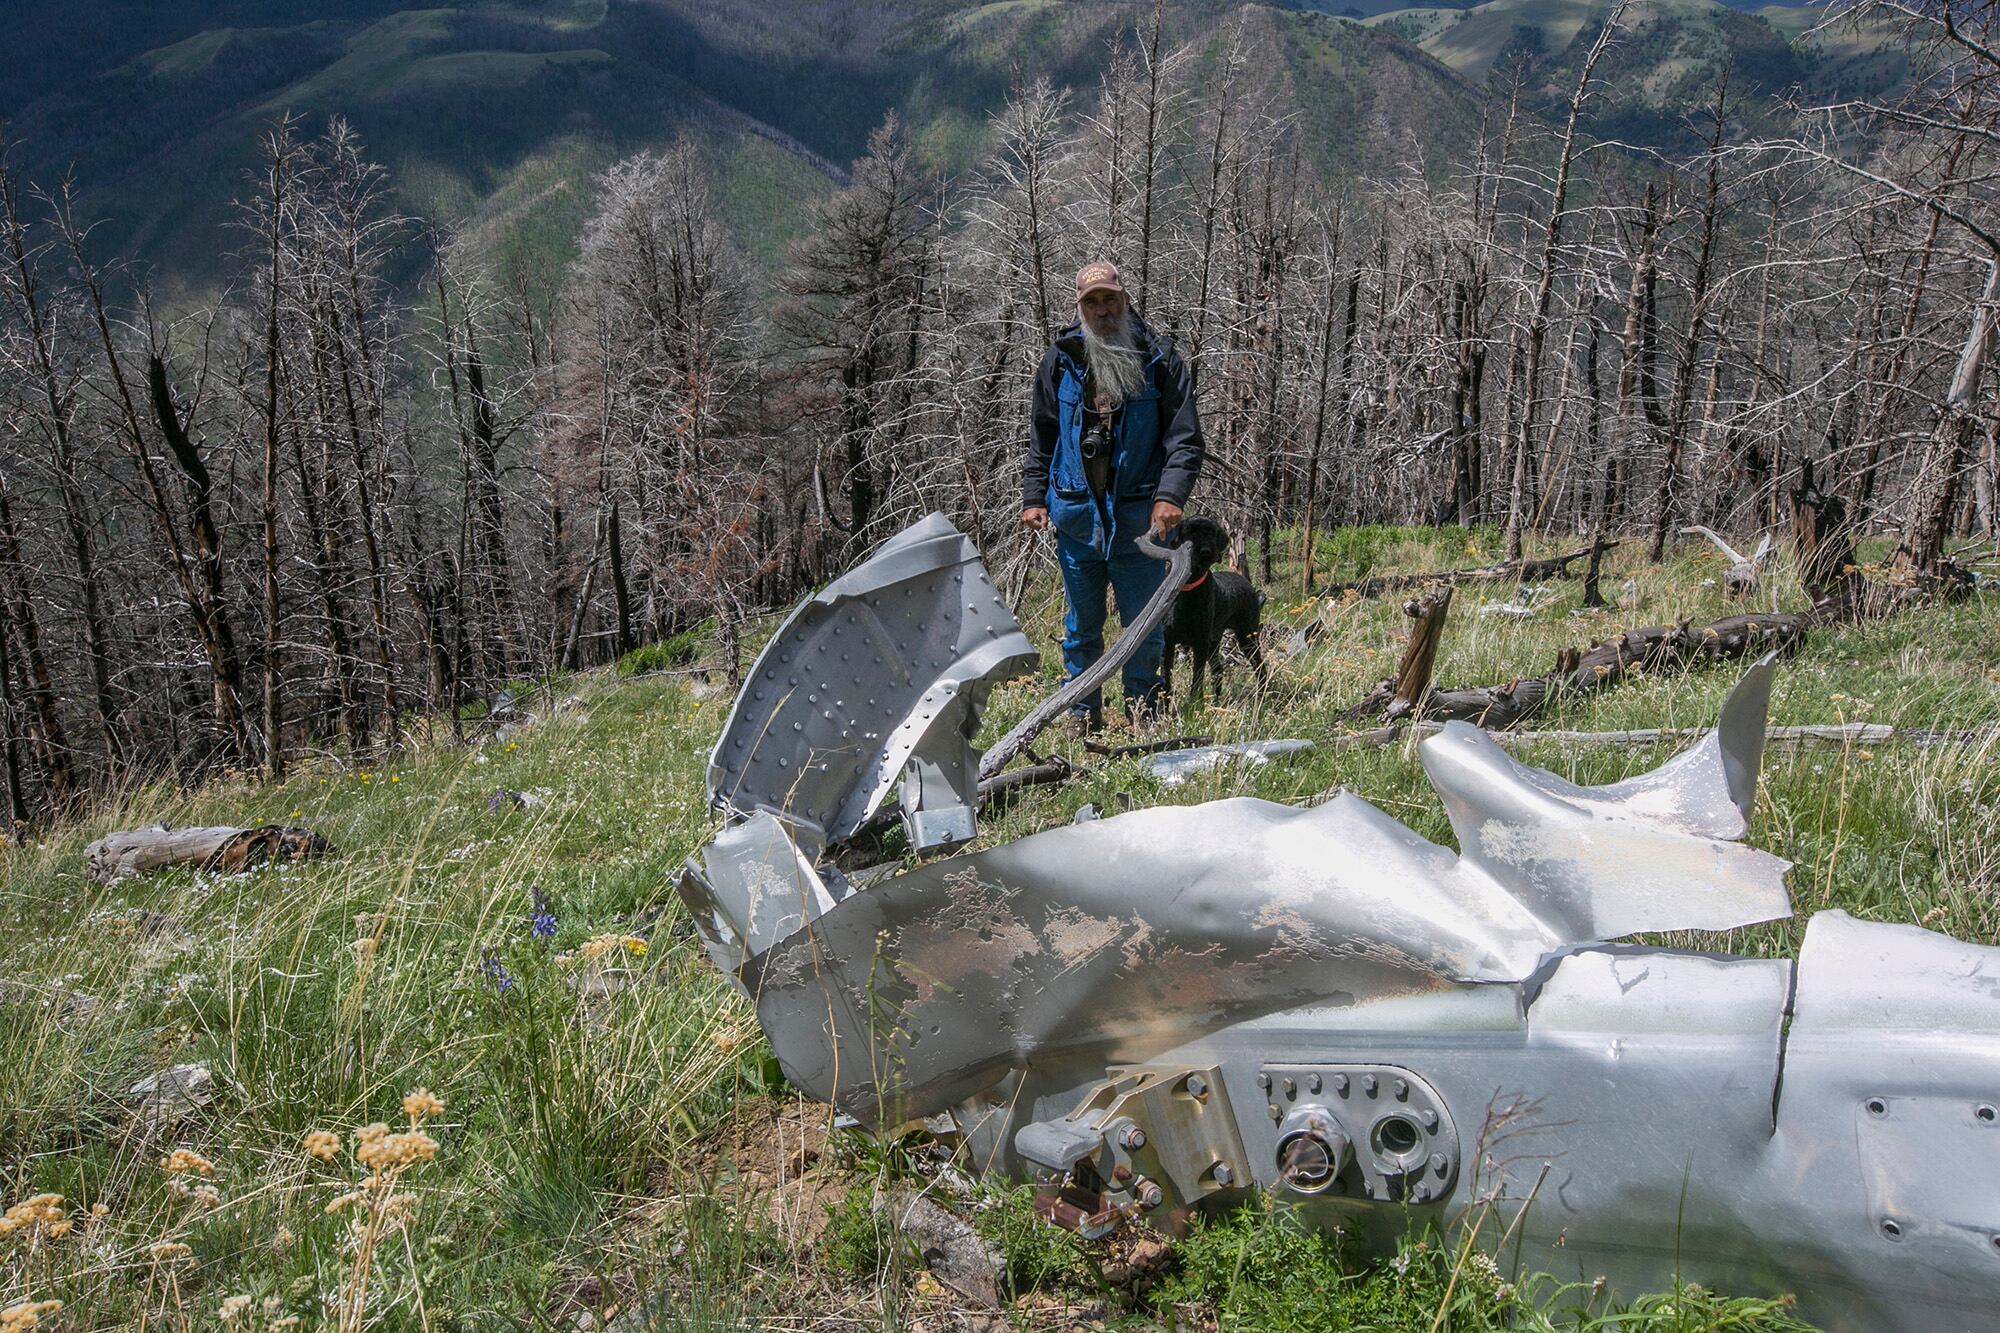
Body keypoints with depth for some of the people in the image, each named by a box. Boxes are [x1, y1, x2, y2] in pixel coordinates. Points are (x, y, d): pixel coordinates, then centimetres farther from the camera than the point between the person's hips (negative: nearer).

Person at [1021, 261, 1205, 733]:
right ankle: (1084, 714, 21)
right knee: (1081, 626, 10)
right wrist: (1033, 496, 5)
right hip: (1076, 517, 2)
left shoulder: (1158, 359, 1)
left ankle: (1141, 711, 18)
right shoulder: (1060, 360, 7)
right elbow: (1041, 439, 14)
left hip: (1139, 517, -2)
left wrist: (1171, 495, -15)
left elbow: (1185, 438, -1)